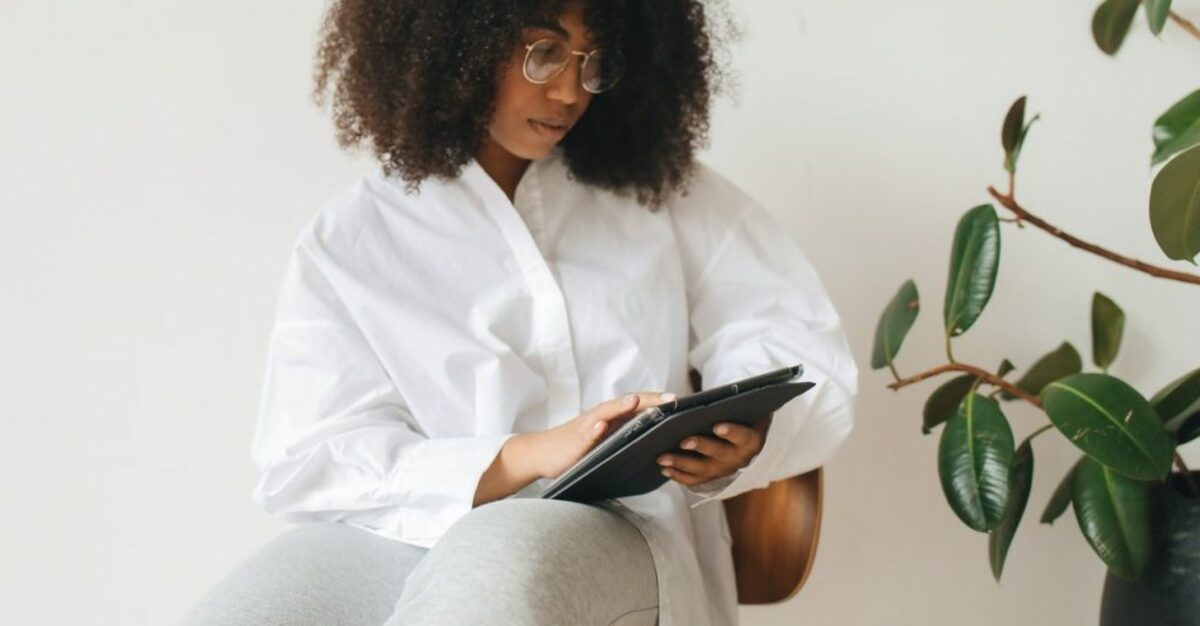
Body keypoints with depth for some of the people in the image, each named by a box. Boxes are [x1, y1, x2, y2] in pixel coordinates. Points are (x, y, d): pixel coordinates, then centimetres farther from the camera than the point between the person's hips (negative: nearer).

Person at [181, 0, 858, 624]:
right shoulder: (347, 242, 11)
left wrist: (747, 433, -13)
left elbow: (810, 360, 12)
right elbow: (309, 462, -2)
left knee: (499, 559, -38)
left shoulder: (662, 192, 16)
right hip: (403, 536, 1)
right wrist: (528, 457, -18)